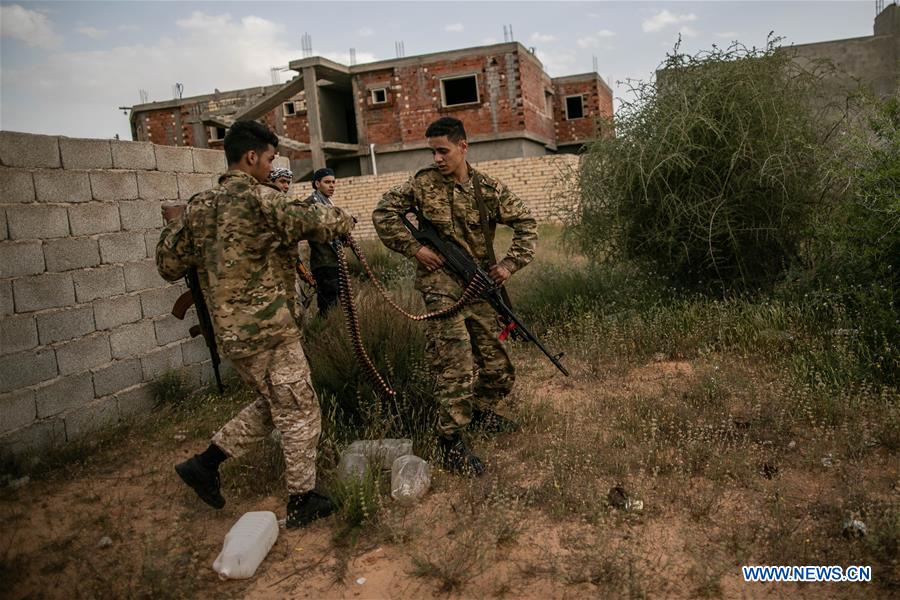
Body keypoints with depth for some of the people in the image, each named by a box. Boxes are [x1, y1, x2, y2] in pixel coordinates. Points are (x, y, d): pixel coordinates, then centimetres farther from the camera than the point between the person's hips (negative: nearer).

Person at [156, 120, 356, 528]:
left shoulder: (198, 206, 8)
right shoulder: (259, 199, -15)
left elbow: (169, 265, 13)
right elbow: (317, 223, -12)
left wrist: (175, 225, 30)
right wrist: (344, 219, 10)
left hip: (230, 333, 8)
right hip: (267, 329, -8)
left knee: (271, 406, 24)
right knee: (299, 412, 7)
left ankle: (204, 463, 26)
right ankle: (302, 501, 18)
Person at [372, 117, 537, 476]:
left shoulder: (489, 188, 2)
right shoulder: (424, 183, -2)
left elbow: (526, 224, 7)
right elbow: (383, 214, 3)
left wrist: (510, 264, -6)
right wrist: (414, 248, -7)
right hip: (441, 286, -4)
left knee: (498, 368, 11)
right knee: (457, 365, -13)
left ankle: (480, 412, 39)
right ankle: (449, 443, 0)